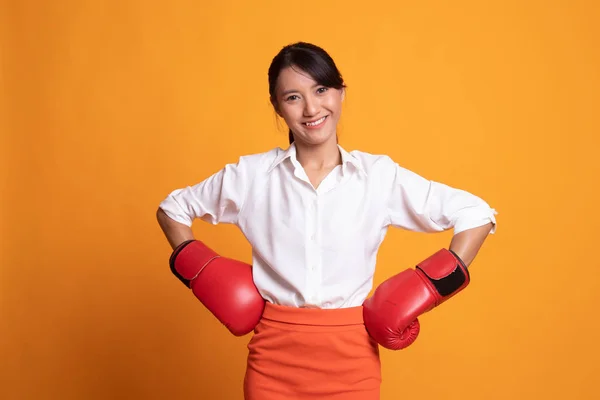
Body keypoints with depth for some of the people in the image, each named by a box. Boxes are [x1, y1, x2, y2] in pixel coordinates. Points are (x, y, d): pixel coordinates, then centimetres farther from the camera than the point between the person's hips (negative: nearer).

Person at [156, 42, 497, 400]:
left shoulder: (379, 175, -3)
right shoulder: (251, 174, 0)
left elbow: (477, 215, 1)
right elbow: (173, 208, 13)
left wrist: (432, 288, -6)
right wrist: (203, 273, 1)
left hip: (351, 358, 0)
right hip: (273, 355, 0)